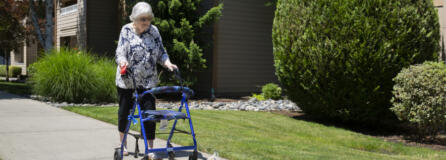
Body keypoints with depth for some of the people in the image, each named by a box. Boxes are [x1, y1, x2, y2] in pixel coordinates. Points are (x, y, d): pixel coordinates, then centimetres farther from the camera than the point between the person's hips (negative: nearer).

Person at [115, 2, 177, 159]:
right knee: (124, 110, 10)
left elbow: (161, 52, 7)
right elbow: (120, 52, -11)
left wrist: (168, 63, -12)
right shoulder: (126, 30, -4)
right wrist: (123, 63, -32)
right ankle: (123, 144, 30)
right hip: (126, 80, -1)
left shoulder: (154, 31, 3)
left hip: (148, 80, 2)